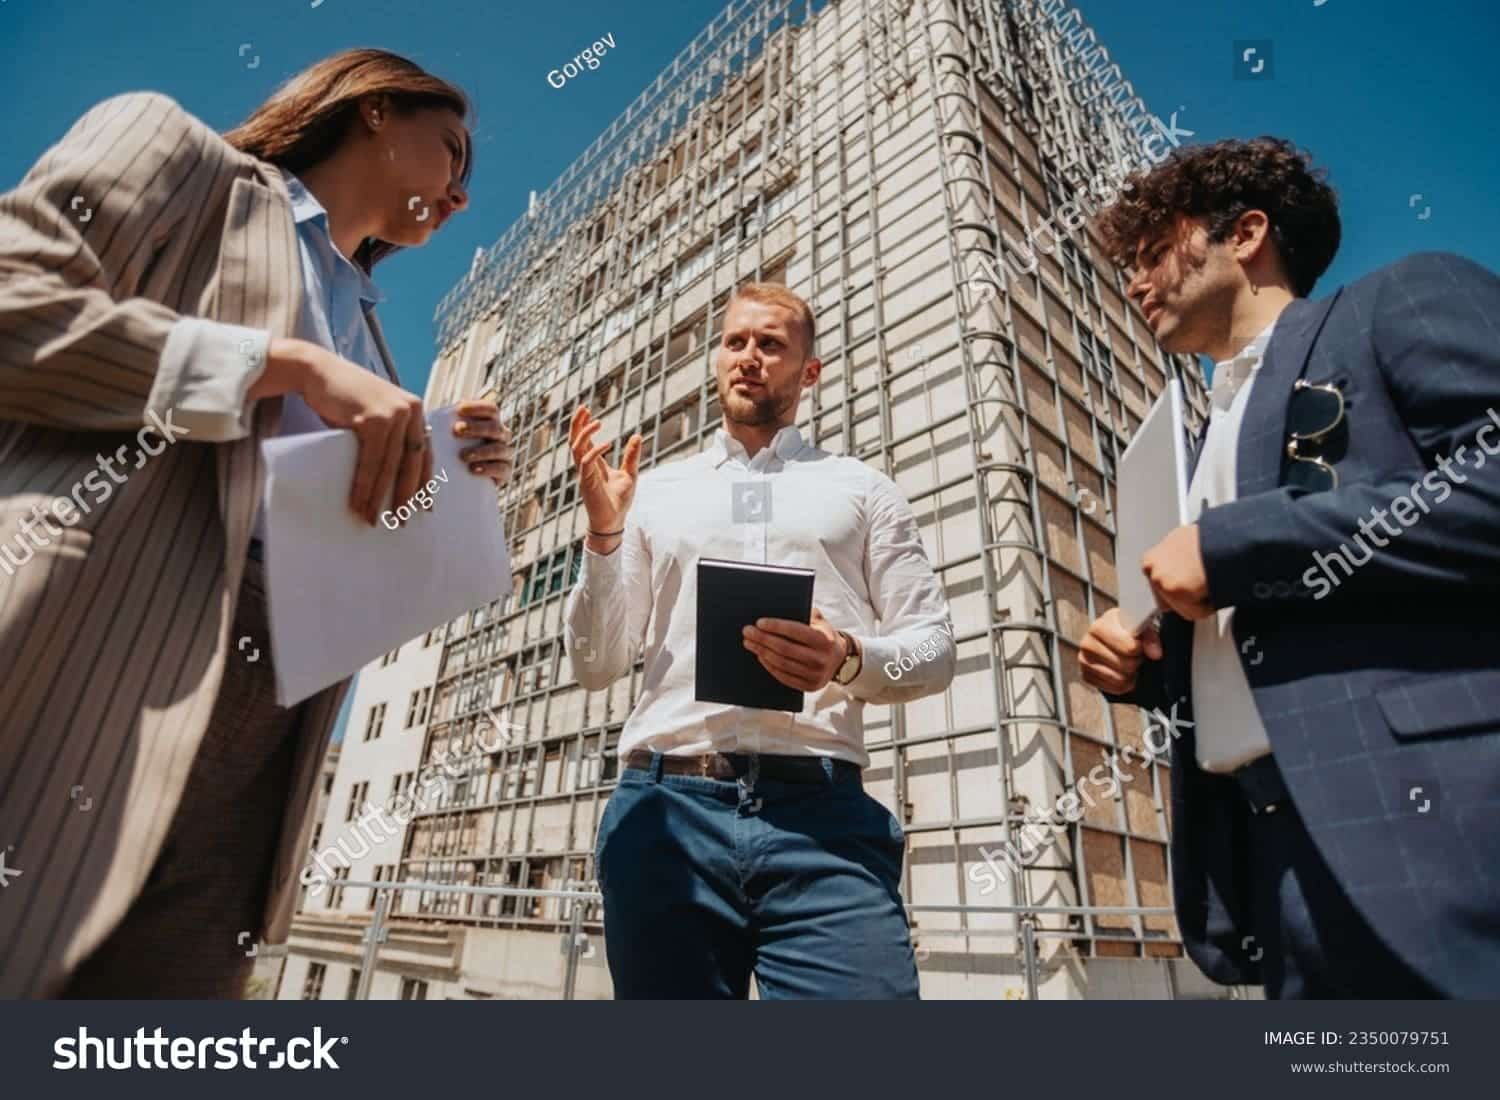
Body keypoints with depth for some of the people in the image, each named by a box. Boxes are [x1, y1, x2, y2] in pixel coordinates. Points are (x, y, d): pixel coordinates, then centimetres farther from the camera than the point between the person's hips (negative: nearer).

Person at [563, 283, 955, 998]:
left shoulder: (861, 489, 14)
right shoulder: (656, 492, 16)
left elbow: (933, 648, 8)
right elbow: (595, 666, 13)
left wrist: (850, 660, -14)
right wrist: (604, 534, -2)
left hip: (822, 812, -1)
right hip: (665, 812, 2)